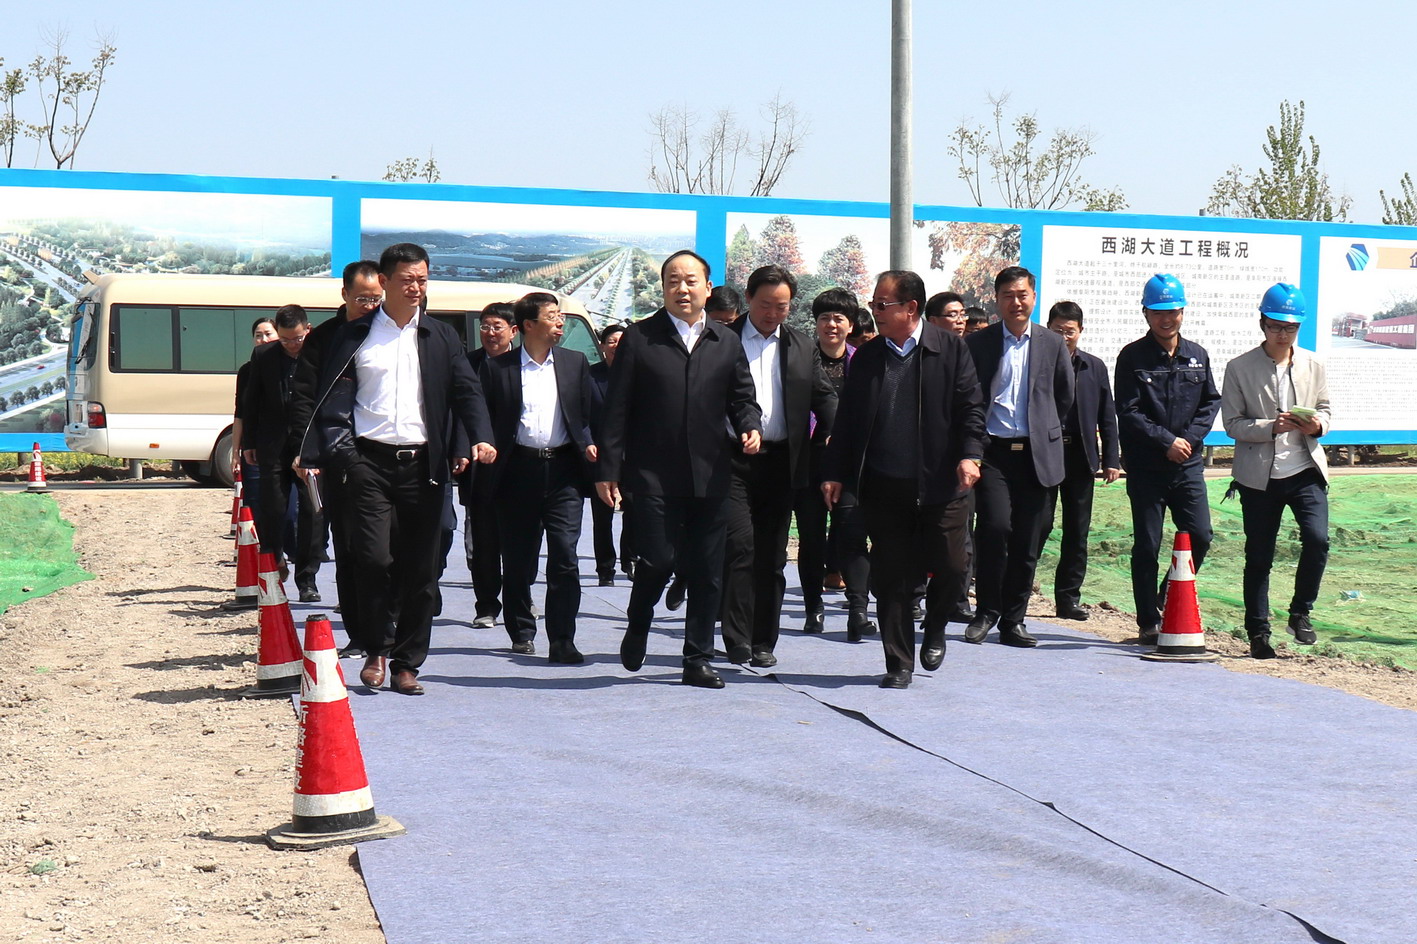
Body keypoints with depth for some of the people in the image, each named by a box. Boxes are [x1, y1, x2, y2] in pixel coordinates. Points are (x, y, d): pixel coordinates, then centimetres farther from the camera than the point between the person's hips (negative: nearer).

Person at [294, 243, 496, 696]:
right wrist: (323, 454, -12)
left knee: (421, 570, 3)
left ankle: (406, 663, 14)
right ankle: (377, 648, 7)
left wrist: (480, 438, -14)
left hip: (422, 465, 2)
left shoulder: (441, 337, 13)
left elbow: (467, 391, 5)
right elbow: (333, 400, 2)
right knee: (373, 556, -14)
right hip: (371, 460, -2)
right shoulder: (354, 336, 7)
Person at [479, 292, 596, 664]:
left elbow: (589, 414, 13)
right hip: (518, 470, -1)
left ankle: (562, 640, -7)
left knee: (565, 556, -9)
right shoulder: (497, 367, 5)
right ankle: (522, 632, 25)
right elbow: (484, 418, 6)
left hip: (563, 470, 1)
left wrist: (588, 444, -4)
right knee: (518, 560, 7)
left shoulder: (575, 363, 12)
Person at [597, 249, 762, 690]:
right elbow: (617, 409, 1)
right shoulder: (639, 338, 3)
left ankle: (698, 660, 15)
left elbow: (741, 398, 17)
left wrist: (751, 426, -7)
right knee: (657, 559, -9)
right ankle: (637, 628, 22)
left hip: (709, 476, 3)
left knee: (707, 572, 4)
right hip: (653, 475, -3)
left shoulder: (727, 343, 12)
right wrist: (608, 469, -4)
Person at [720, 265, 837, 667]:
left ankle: (763, 641, 15)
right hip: (734, 458, -3)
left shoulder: (802, 347, 13)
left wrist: (833, 435, -7)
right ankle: (737, 638, -6)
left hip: (780, 461, 3)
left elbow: (825, 397, 11)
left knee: (772, 556, 7)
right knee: (740, 547, -11)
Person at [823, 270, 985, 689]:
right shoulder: (866, 357, 9)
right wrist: (835, 473, 5)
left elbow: (971, 406, -1)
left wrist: (969, 454, -15)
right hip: (883, 486, 2)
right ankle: (899, 663, 12)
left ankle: (936, 628, 31)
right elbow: (847, 419, 11)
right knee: (891, 577, 3)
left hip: (940, 484, -2)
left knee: (950, 567, 0)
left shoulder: (949, 349, 1)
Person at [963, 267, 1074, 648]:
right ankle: (986, 611, 0)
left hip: (1036, 454, 2)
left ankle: (1013, 620, 14)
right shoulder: (977, 343, 3)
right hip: (993, 450, -2)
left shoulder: (1052, 344, 7)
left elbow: (1065, 397, 17)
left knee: (1027, 541, 3)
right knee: (995, 527, -16)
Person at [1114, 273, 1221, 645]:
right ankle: (1149, 622, 8)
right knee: (1147, 546, 0)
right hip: (1145, 467, -4)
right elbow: (1128, 412, -8)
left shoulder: (1197, 356, 10)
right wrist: (1166, 441, -13)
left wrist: (1190, 438, -5)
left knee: (1200, 537, -2)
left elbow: (1211, 402, 11)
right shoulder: (1133, 357, -3)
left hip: (1188, 464, 4)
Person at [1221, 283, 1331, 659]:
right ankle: (1258, 633, 17)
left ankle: (1301, 613, 5)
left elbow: (1325, 409, 14)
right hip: (1259, 475, -2)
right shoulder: (1239, 368, -3)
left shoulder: (1313, 365, 6)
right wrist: (1271, 427, -21)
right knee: (1259, 557, 4)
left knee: (1317, 539, -17)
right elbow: (1232, 423, -5)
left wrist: (1318, 425, -9)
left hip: (1305, 469, 2)